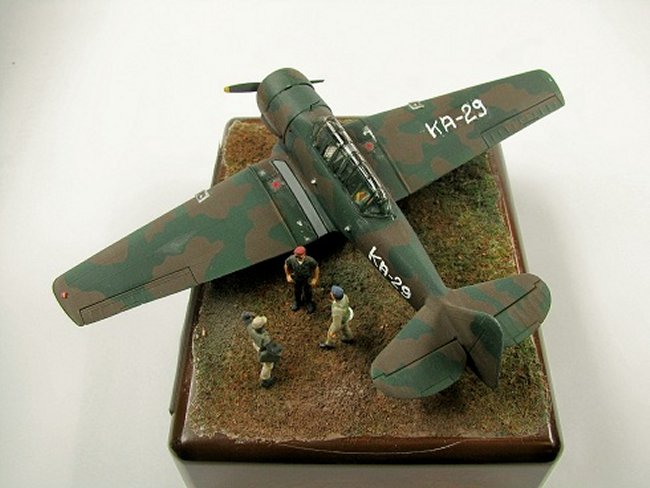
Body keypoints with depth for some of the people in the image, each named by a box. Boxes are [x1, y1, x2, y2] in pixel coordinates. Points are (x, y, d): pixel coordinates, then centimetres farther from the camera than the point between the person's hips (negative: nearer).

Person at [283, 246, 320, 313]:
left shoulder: (310, 260, -38)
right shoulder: (291, 259, -34)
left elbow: (316, 268, -18)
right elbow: (286, 265, -11)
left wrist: (315, 279, -12)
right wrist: (288, 275, -4)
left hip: (307, 279, -1)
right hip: (296, 278, 1)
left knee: (307, 291, 23)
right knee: (297, 290, 28)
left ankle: (308, 302, 56)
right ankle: (297, 301, 60)